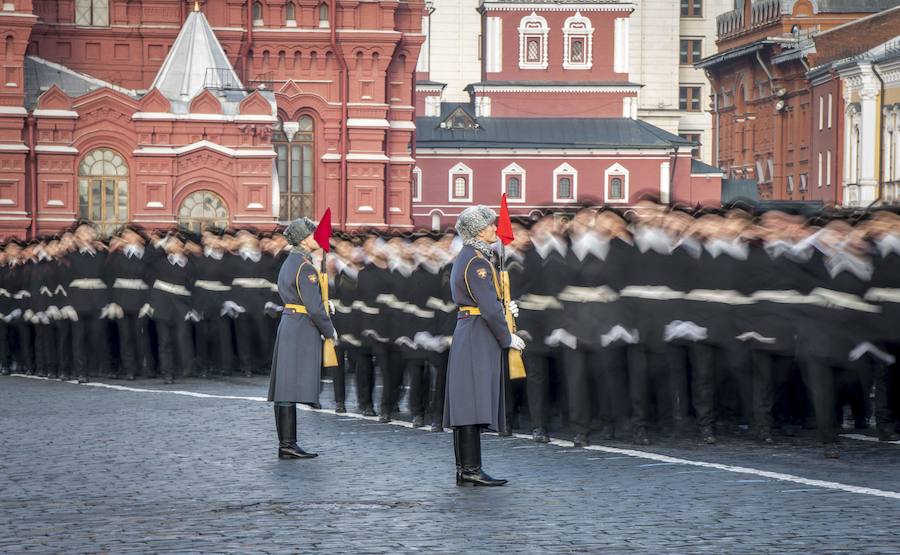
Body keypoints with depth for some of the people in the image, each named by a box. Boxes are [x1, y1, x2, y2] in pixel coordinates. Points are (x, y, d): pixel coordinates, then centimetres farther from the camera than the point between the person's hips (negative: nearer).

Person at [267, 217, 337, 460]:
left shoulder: (290, 262, 15)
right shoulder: (305, 267, -15)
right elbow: (314, 307, -18)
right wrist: (330, 331, -4)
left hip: (288, 324, 10)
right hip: (303, 330, -10)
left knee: (285, 388, 7)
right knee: (292, 388, -10)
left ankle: (286, 444, 9)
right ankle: (288, 445, -11)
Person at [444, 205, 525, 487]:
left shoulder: (465, 257, 17)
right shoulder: (477, 261, -15)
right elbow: (489, 307, -18)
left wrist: (504, 308, 13)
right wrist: (508, 338, -9)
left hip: (465, 333, 11)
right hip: (479, 337, -11)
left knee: (466, 405, 9)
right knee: (475, 402, -11)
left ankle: (465, 470, 10)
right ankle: (471, 470, -13)